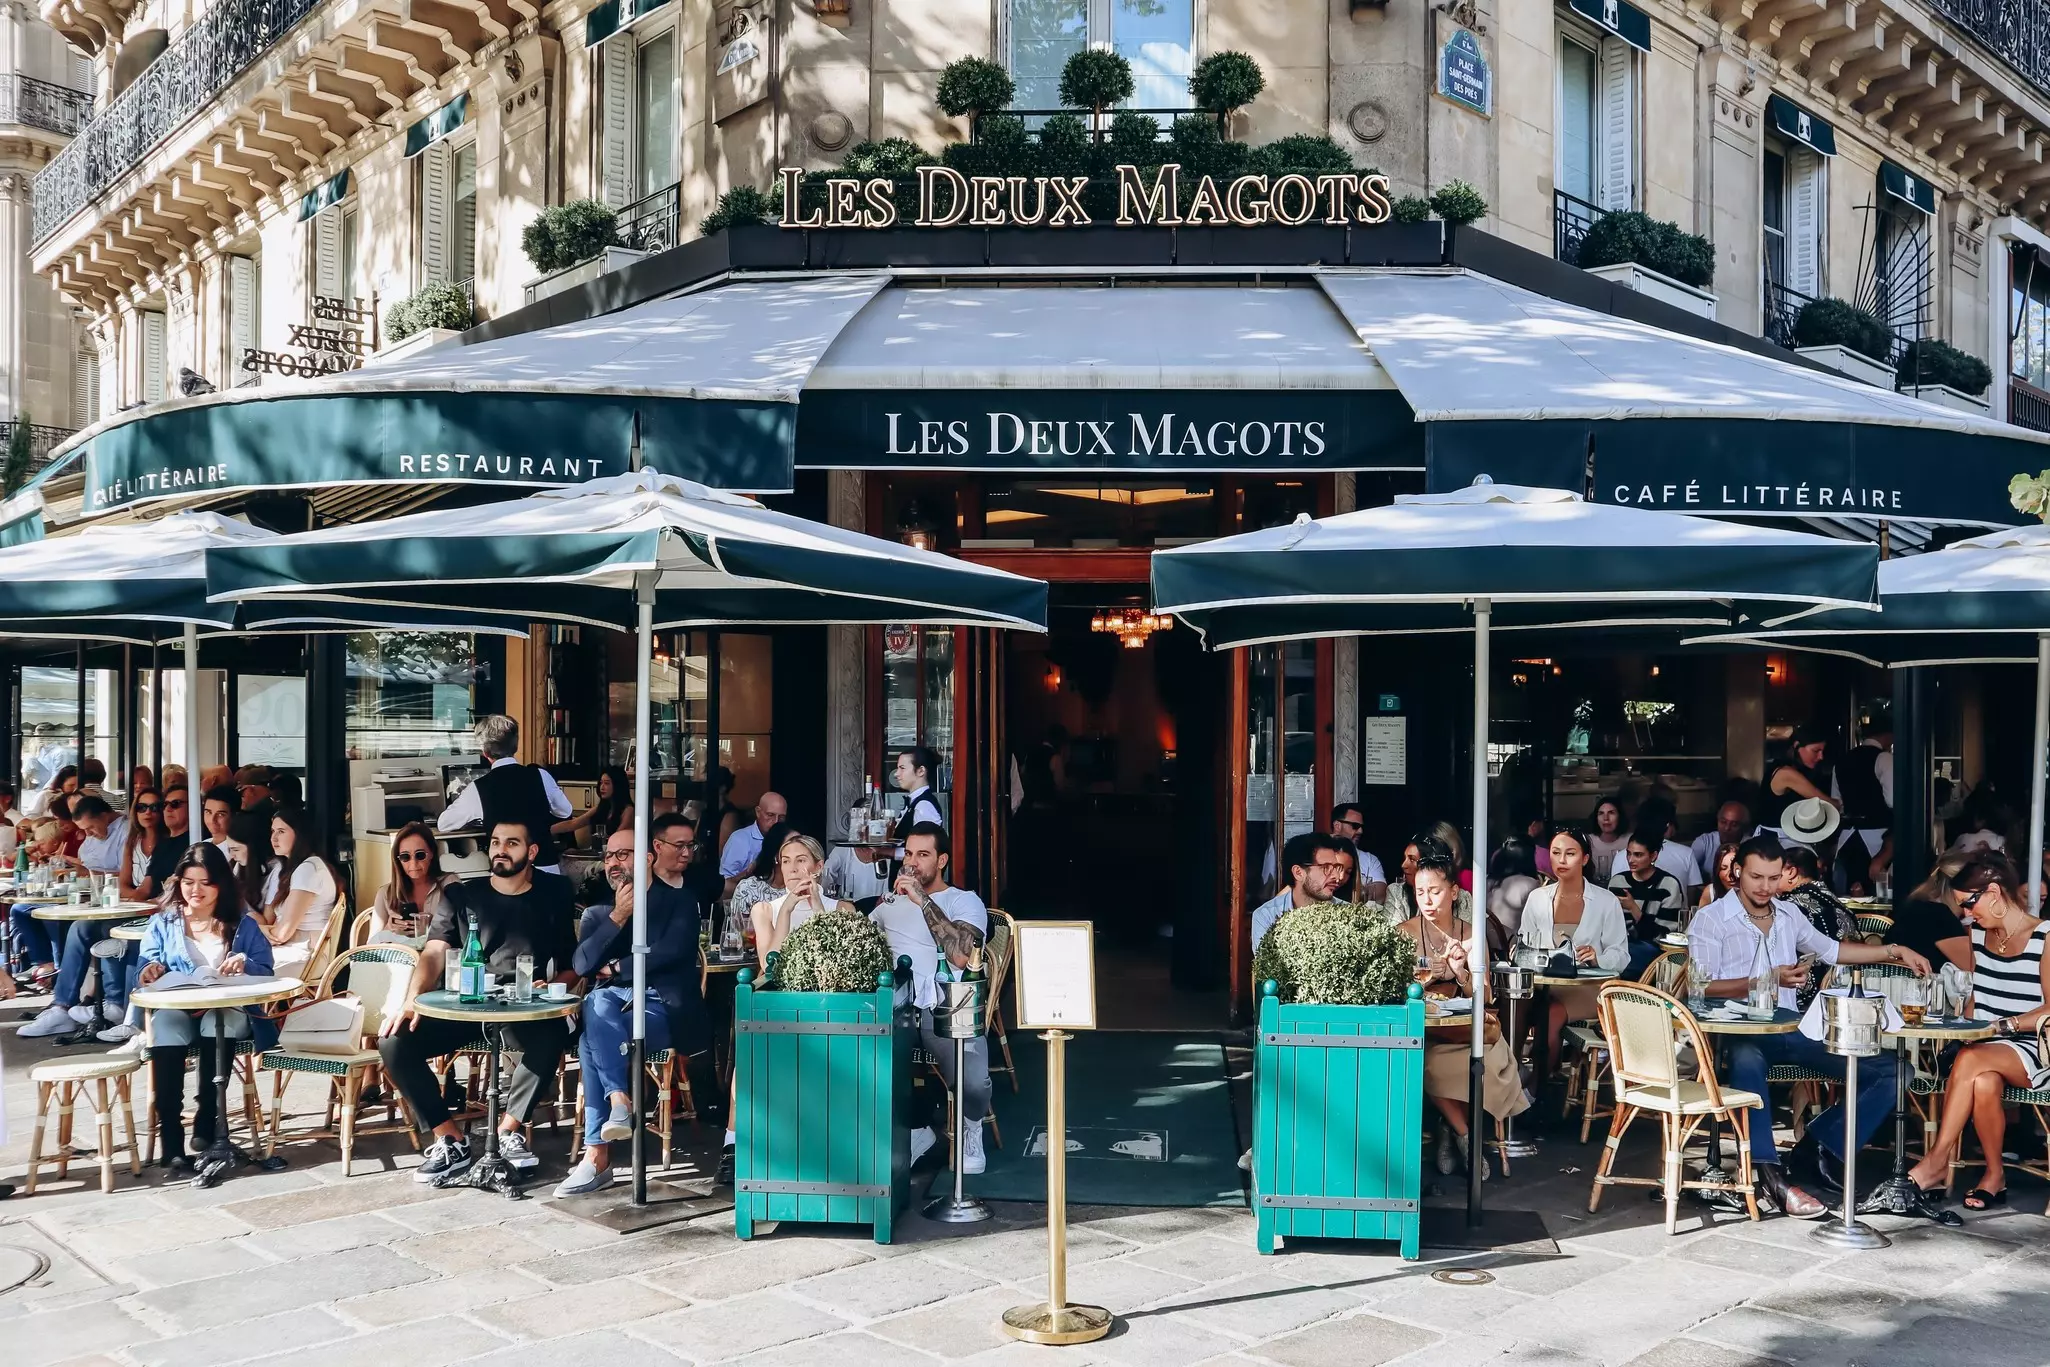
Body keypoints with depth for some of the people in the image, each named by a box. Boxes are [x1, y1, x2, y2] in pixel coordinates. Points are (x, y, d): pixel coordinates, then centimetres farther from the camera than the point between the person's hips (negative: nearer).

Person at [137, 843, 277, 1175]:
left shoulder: (244, 925, 16)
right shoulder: (161, 924, 20)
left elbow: (266, 975, 8)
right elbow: (147, 975, 12)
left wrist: (245, 966, -13)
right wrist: (151, 972, -11)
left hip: (228, 1011, 0)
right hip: (176, 1010, 1)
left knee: (218, 1020, -38)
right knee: (166, 1022, -37)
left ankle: (206, 1130, -37)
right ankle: (171, 1139, -42)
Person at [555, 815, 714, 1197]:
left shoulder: (680, 900, 10)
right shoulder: (597, 913, 21)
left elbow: (672, 951, -8)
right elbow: (583, 965, 3)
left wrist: (615, 968, -2)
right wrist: (618, 916, -5)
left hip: (661, 1008, -4)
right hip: (610, 1002, 4)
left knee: (592, 1042, -31)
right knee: (597, 1006, -34)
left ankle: (597, 1155, -32)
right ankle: (619, 1099, -38)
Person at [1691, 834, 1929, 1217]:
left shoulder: (1788, 913, 18)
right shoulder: (1711, 920, -1)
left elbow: (1831, 949, 31)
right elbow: (1702, 988, -9)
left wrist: (1893, 952, 21)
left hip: (1793, 1030, 7)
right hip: (1741, 1032, -7)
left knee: (1886, 1070, -8)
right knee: (1747, 1061, -43)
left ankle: (1816, 1148, -11)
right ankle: (1770, 1173, -41)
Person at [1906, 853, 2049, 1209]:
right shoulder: (1979, 933, 13)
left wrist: (2002, 1025, -18)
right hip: (1985, 1048, 4)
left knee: (1970, 1060, -35)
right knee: (1984, 1083, -33)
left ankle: (1937, 1162, -29)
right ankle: (1994, 1173, -16)